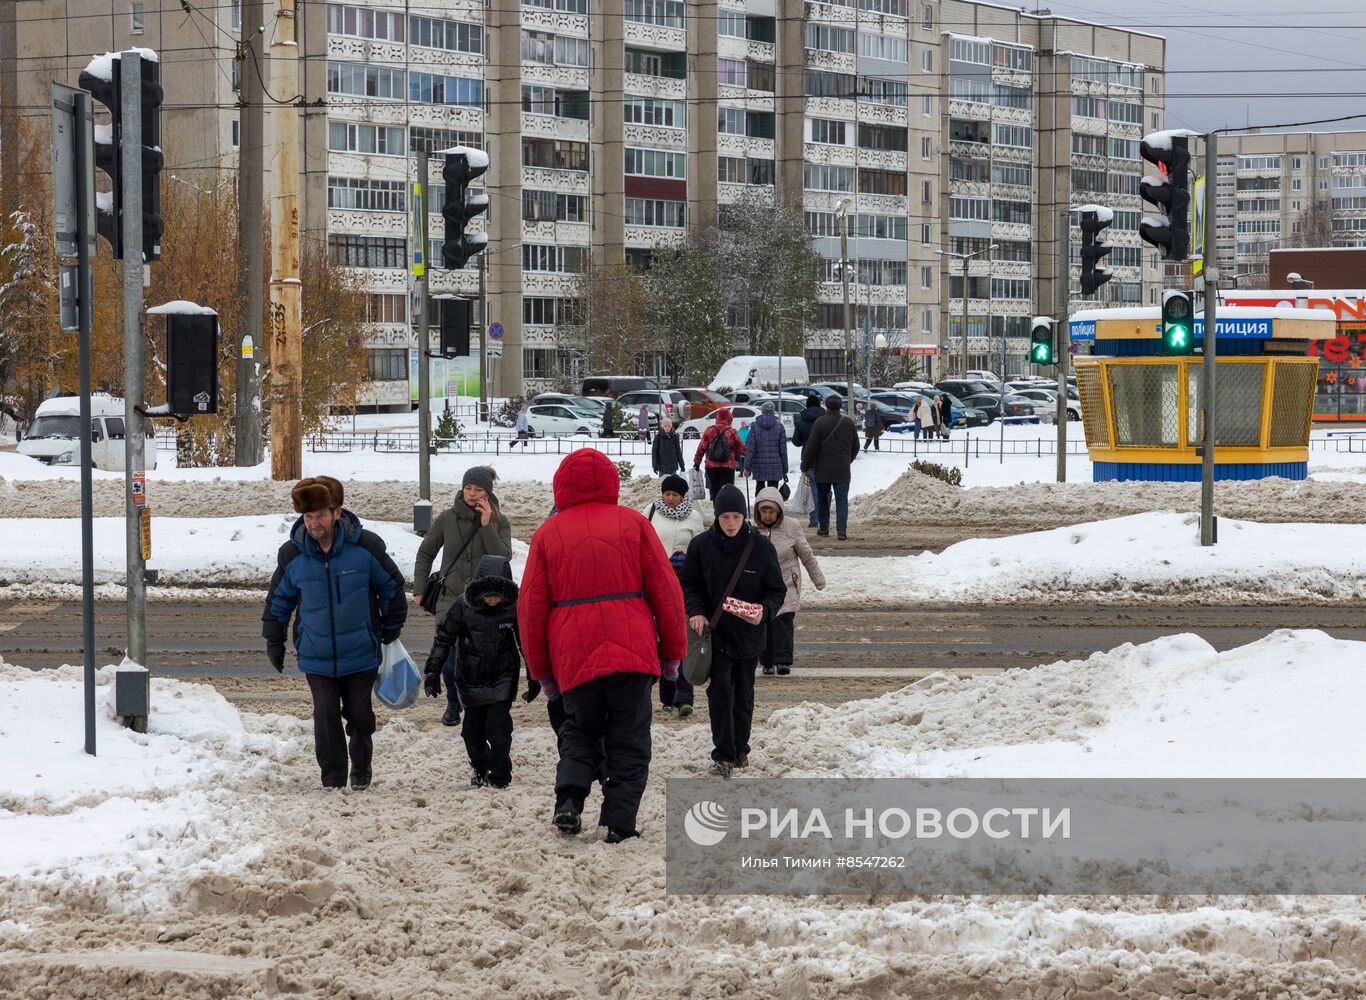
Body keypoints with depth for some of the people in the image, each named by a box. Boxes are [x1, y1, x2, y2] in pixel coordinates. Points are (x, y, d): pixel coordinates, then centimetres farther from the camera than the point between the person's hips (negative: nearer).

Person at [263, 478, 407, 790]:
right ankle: (333, 776, 8)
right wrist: (274, 641, 12)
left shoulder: (365, 546, -10)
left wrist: (391, 629, 12)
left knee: (360, 716, 9)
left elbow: (392, 586, 5)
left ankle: (361, 768, 33)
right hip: (316, 656, 1)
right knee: (326, 716, -5)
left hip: (360, 655, 0)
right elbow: (279, 599, 11)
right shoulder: (292, 554, -5)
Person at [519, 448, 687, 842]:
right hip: (633, 654, -1)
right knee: (628, 742, 8)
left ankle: (569, 798, -3)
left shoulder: (547, 534, 7)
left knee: (579, 732, 19)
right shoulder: (633, 523, 4)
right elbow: (666, 590, 3)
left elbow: (530, 609, 8)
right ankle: (619, 824, -1)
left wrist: (541, 671, 17)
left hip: (573, 660, 1)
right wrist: (673, 652, 12)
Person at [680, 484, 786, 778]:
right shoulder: (701, 546, -5)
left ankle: (740, 749, 28)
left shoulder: (761, 547, -5)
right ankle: (723, 754, -10)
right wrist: (696, 611, -14)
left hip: (749, 633, 1)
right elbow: (690, 585, 5)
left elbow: (777, 589, 1)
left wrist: (765, 610, -19)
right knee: (721, 690, -13)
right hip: (715, 632, -1)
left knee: (744, 694, 12)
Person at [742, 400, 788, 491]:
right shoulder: (779, 426, 0)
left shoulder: (755, 426, -2)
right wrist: (785, 470, 9)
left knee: (760, 488, 15)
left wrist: (747, 467, -4)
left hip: (759, 466, 1)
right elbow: (783, 450, 2)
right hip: (775, 466, -1)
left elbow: (750, 448, -6)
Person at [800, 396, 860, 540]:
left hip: (823, 470, -2)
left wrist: (805, 466, 0)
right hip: (842, 470, 2)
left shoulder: (820, 423, -9)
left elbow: (811, 447, -9)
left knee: (822, 499, 12)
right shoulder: (849, 423, 2)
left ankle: (824, 528, 18)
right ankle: (842, 530, -12)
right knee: (842, 500, 0)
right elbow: (855, 446, 12)